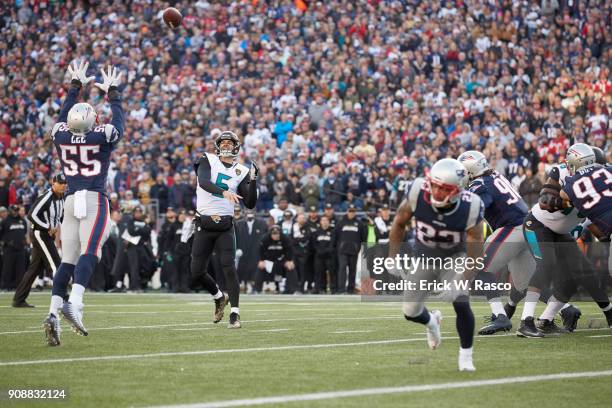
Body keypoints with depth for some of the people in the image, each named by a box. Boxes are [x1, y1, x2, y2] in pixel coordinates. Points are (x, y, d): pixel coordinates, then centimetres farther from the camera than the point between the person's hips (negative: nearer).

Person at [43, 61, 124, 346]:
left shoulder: (60, 135, 3)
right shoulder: (102, 136, -5)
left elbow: (64, 117, 25)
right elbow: (119, 121, 15)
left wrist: (76, 86, 35)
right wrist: (112, 93, 28)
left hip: (70, 202, 4)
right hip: (95, 201, -4)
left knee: (67, 260, 3)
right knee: (89, 253, -15)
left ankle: (53, 313, -8)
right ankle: (74, 304, -35)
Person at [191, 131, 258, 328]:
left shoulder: (241, 171, 6)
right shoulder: (207, 161, 1)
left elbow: (250, 204, 4)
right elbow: (204, 182, -20)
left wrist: (253, 180, -9)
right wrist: (225, 192, -35)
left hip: (225, 227, 0)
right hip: (204, 226, 0)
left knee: (229, 269, -13)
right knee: (196, 273, 4)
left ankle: (234, 314, -10)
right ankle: (219, 297, 31)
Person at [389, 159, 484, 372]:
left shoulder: (470, 207, -33)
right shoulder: (418, 192, -30)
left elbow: (474, 250, -24)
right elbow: (399, 223, -9)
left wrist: (463, 283, -30)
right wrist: (392, 257, -6)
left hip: (454, 257, -2)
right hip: (424, 257, 2)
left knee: (461, 304, -23)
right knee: (411, 312, 4)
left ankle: (466, 356, -3)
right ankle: (431, 321, 42)